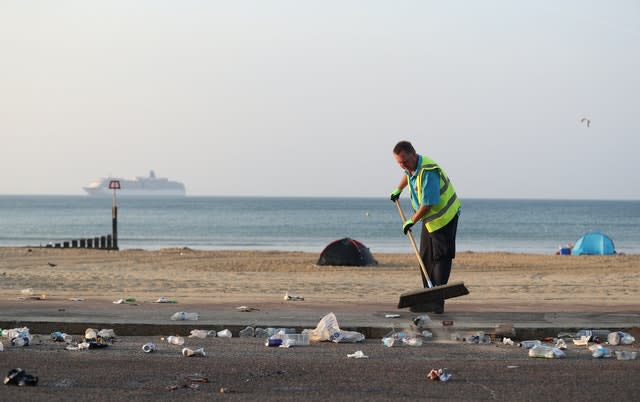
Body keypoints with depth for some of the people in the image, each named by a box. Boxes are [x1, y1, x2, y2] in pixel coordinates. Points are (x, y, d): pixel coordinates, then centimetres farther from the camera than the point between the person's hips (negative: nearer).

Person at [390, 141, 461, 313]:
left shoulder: (428, 172, -29)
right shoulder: (411, 166, 0)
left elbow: (428, 204, -29)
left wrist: (412, 221, -17)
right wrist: (398, 190, 39)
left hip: (444, 216, -10)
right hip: (429, 219, 10)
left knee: (440, 258, -10)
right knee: (426, 258, 9)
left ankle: (438, 302, -11)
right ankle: (429, 299, 12)